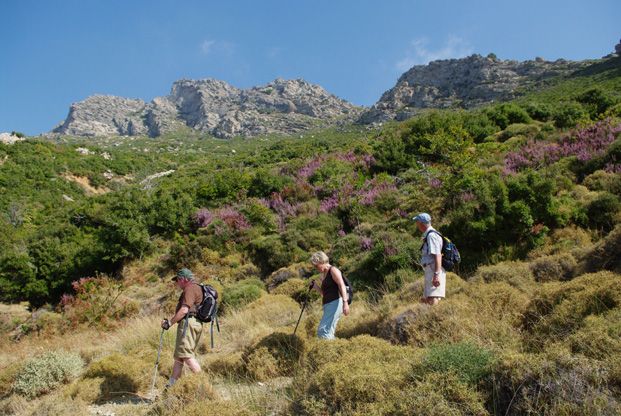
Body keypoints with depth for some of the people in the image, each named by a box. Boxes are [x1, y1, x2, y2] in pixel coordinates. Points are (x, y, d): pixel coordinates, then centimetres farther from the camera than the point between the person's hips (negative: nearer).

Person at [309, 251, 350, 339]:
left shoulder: (333, 270, -3)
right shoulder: (323, 274, 22)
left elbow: (342, 286, -15)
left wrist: (345, 302, -26)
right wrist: (315, 286, 11)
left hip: (336, 303, -10)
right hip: (328, 305, 10)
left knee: (323, 331, -18)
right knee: (328, 332, 6)